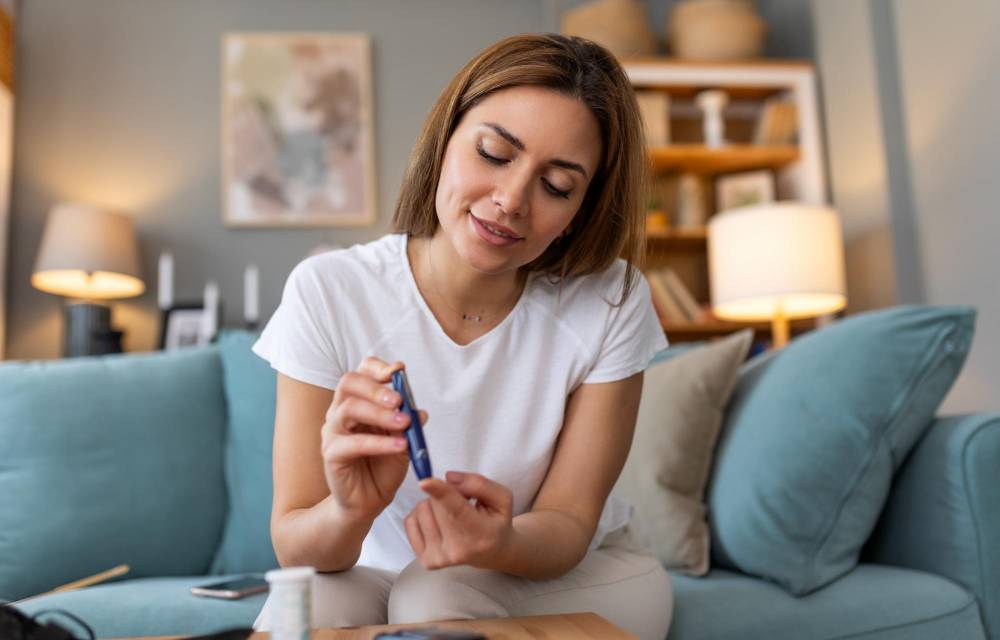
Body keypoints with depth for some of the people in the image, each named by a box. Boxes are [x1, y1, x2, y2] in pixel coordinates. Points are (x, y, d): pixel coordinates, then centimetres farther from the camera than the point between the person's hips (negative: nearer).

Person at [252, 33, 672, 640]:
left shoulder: (610, 303, -20)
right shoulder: (327, 293, -20)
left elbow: (568, 526, -15)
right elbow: (294, 548, -19)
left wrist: (501, 543, -38)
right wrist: (350, 511, -42)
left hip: (573, 572, 1)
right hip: (382, 574, 0)